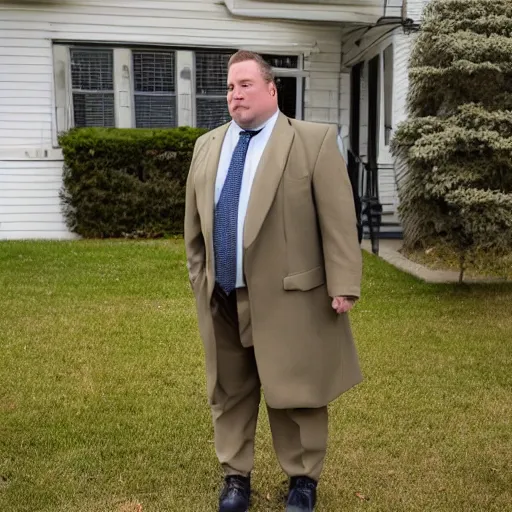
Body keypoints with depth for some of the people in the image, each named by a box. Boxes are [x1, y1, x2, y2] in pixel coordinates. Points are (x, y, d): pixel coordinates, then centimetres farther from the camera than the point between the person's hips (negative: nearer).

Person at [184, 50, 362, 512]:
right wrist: (199, 277, 14)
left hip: (288, 295, -4)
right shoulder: (207, 146, 11)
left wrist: (343, 284, -13)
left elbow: (338, 219, -9)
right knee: (229, 392, 15)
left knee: (295, 392, 8)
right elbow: (195, 223, 14)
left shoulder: (315, 141, -4)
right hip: (221, 298, 5)